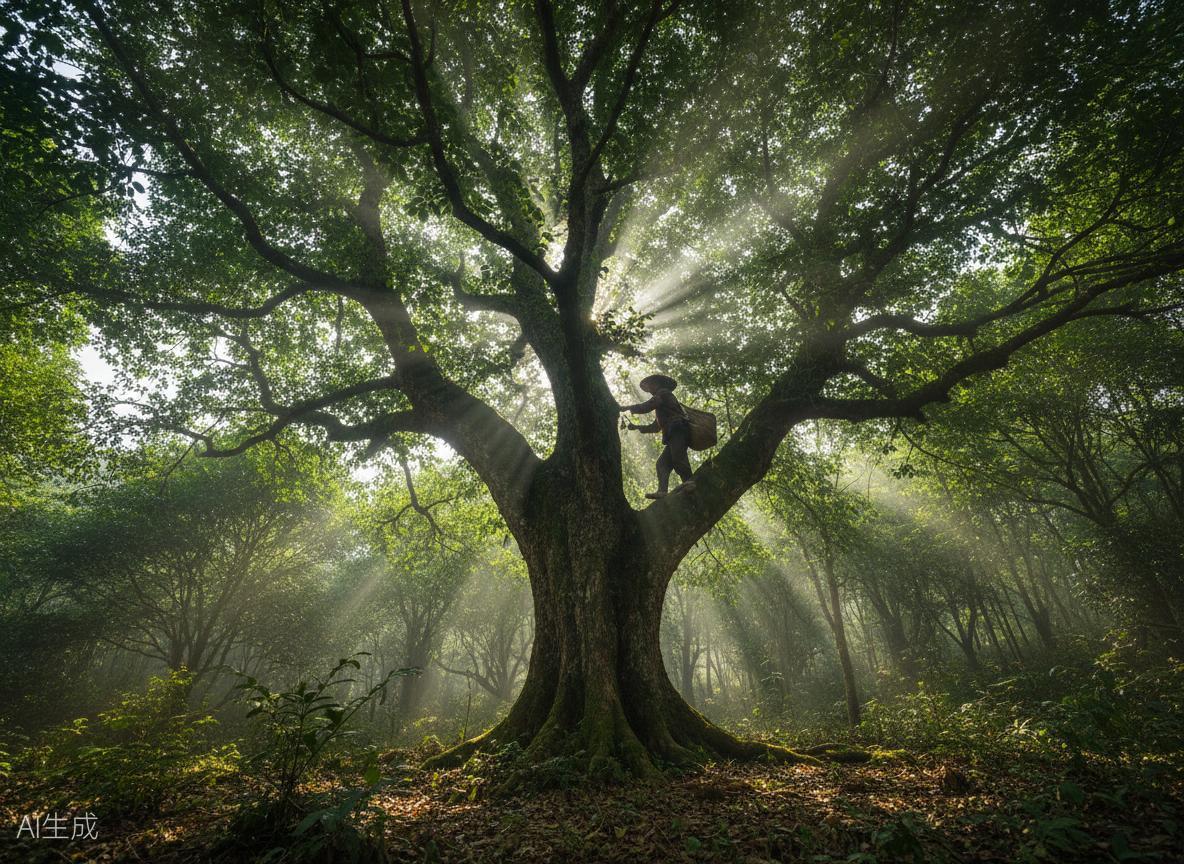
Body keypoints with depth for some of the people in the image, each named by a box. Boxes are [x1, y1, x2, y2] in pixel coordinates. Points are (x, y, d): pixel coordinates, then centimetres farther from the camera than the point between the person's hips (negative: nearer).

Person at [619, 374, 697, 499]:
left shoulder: (663, 393, 9)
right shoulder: (660, 406, 37)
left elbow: (647, 406, -6)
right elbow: (656, 426, 36)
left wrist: (627, 408, 3)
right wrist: (637, 427, 31)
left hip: (677, 428, -9)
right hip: (672, 434, 9)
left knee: (677, 455, -27)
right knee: (663, 462, -4)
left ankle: (689, 481, -38)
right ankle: (662, 491, -17)